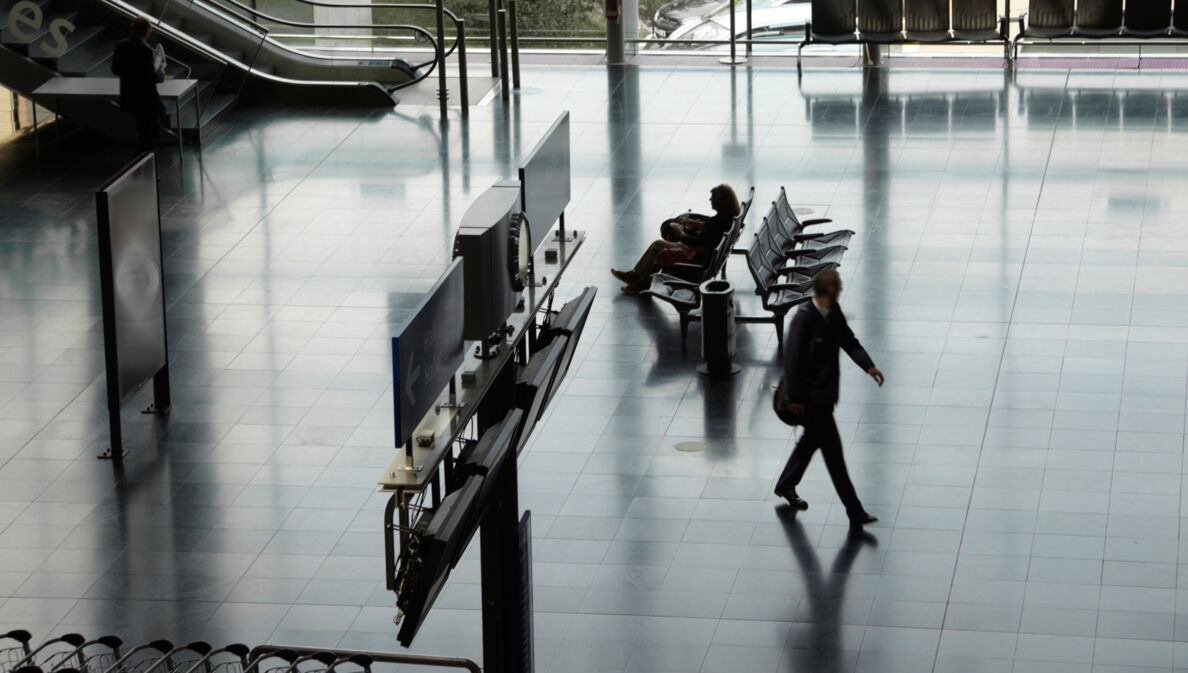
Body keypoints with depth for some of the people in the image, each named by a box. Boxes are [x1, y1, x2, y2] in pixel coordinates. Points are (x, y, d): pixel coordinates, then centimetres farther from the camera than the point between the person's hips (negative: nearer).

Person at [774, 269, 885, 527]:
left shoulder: (834, 312, 1)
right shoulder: (804, 318, -24)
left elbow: (848, 340, 10)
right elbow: (791, 358, -22)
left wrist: (868, 365, -7)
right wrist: (795, 398, -21)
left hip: (827, 388, 9)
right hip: (811, 393, -9)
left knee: (813, 438, 24)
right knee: (832, 449, -5)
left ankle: (786, 485, 45)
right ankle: (854, 511, -1)